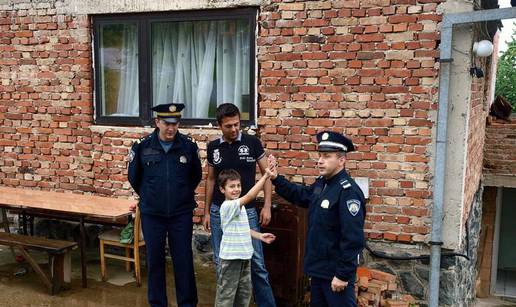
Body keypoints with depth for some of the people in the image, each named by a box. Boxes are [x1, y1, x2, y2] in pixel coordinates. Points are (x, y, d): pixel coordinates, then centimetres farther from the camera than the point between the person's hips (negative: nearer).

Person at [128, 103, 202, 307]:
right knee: (155, 260, 11)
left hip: (181, 214, -1)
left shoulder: (189, 147, -5)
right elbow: (133, 177, 10)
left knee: (184, 260, 5)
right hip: (152, 214, 1)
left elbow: (196, 176, 10)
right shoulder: (142, 147, -5)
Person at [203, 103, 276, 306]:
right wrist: (206, 211, 10)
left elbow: (266, 174, 0)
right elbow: (211, 179, 12)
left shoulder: (252, 143, -5)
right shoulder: (213, 147, 4)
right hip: (219, 212, 3)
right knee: (221, 263, 9)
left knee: (256, 263, 0)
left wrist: (267, 206, -7)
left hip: (246, 211, -3)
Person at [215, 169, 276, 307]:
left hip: (244, 255, 9)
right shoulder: (227, 206, -20)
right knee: (226, 292, 1)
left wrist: (259, 236, 8)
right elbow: (250, 196, -32)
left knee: (245, 290, 18)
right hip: (231, 257, -9)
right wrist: (266, 176, -33)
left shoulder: (240, 206, 10)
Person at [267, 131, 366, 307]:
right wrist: (276, 179, 13)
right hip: (318, 268, 9)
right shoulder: (321, 183, 5)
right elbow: (300, 195, 25)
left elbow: (353, 239, -26)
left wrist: (343, 275, -24)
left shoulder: (348, 191, -23)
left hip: (336, 272, -9)